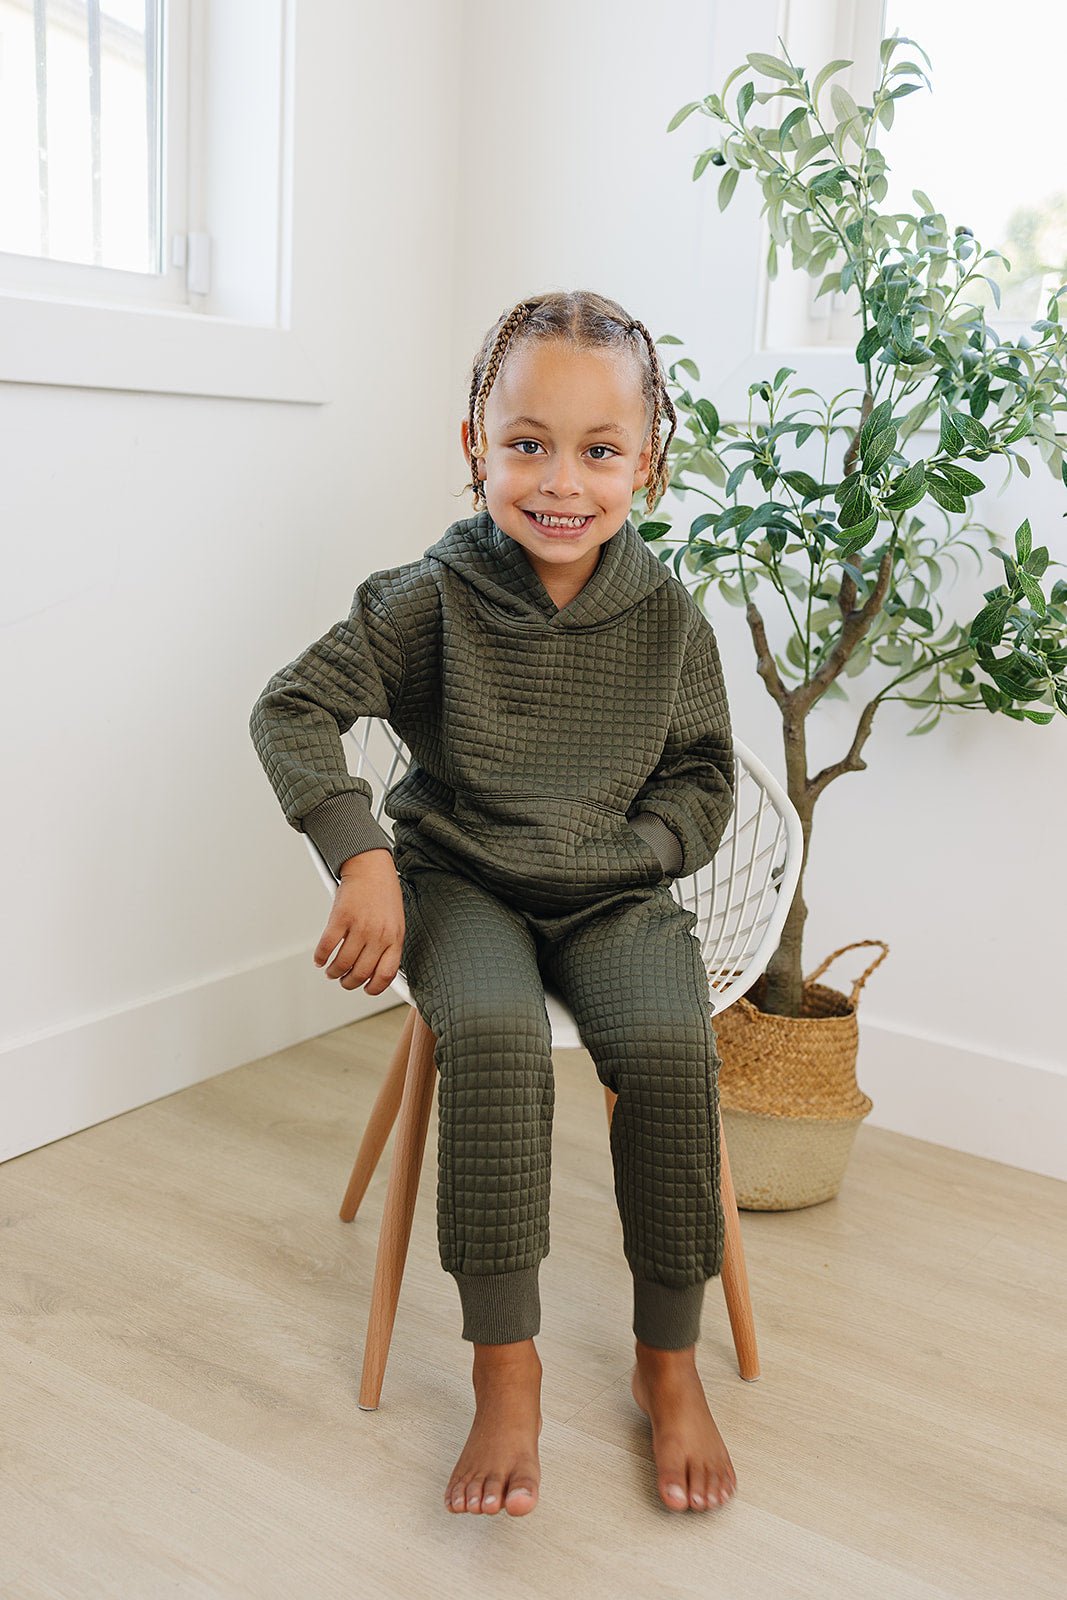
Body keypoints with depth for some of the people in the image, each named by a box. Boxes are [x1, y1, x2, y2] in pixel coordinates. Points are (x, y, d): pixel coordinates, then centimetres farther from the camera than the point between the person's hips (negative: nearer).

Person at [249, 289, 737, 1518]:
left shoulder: (668, 619, -4)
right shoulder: (435, 598, -10)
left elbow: (703, 775, 8)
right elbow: (292, 709, -10)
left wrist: (624, 853, -9)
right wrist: (362, 856, -22)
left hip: (614, 890, 2)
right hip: (460, 880, -1)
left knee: (671, 1046, -26)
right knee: (492, 1038, -32)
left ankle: (668, 1359, -4)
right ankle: (506, 1367, -15)